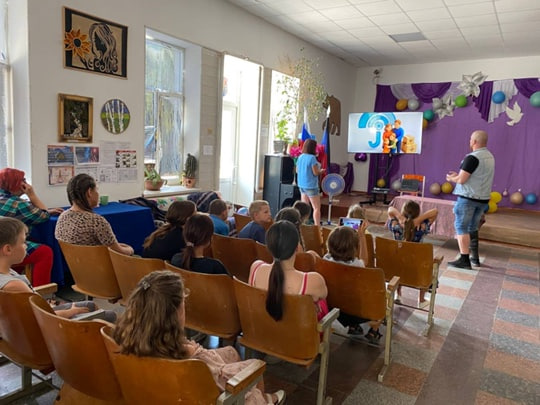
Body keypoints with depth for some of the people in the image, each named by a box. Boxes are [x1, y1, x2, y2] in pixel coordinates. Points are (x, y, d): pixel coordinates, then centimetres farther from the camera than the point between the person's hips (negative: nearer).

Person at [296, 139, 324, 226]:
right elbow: (316, 173, -15)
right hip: (311, 186, -7)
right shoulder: (312, 158, -16)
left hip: (302, 185, 7)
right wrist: (321, 170, 4)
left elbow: (297, 170, 15)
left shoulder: (300, 157, 5)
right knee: (317, 208, 0)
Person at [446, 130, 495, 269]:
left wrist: (452, 178, 2)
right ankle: (475, 258, 23)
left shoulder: (472, 157, -17)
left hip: (468, 197, -9)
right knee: (472, 228, 18)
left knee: (461, 227, -3)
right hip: (483, 198, 9)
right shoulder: (490, 156, 12)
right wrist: (458, 175, 16)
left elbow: (461, 180, -19)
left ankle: (464, 260, -6)